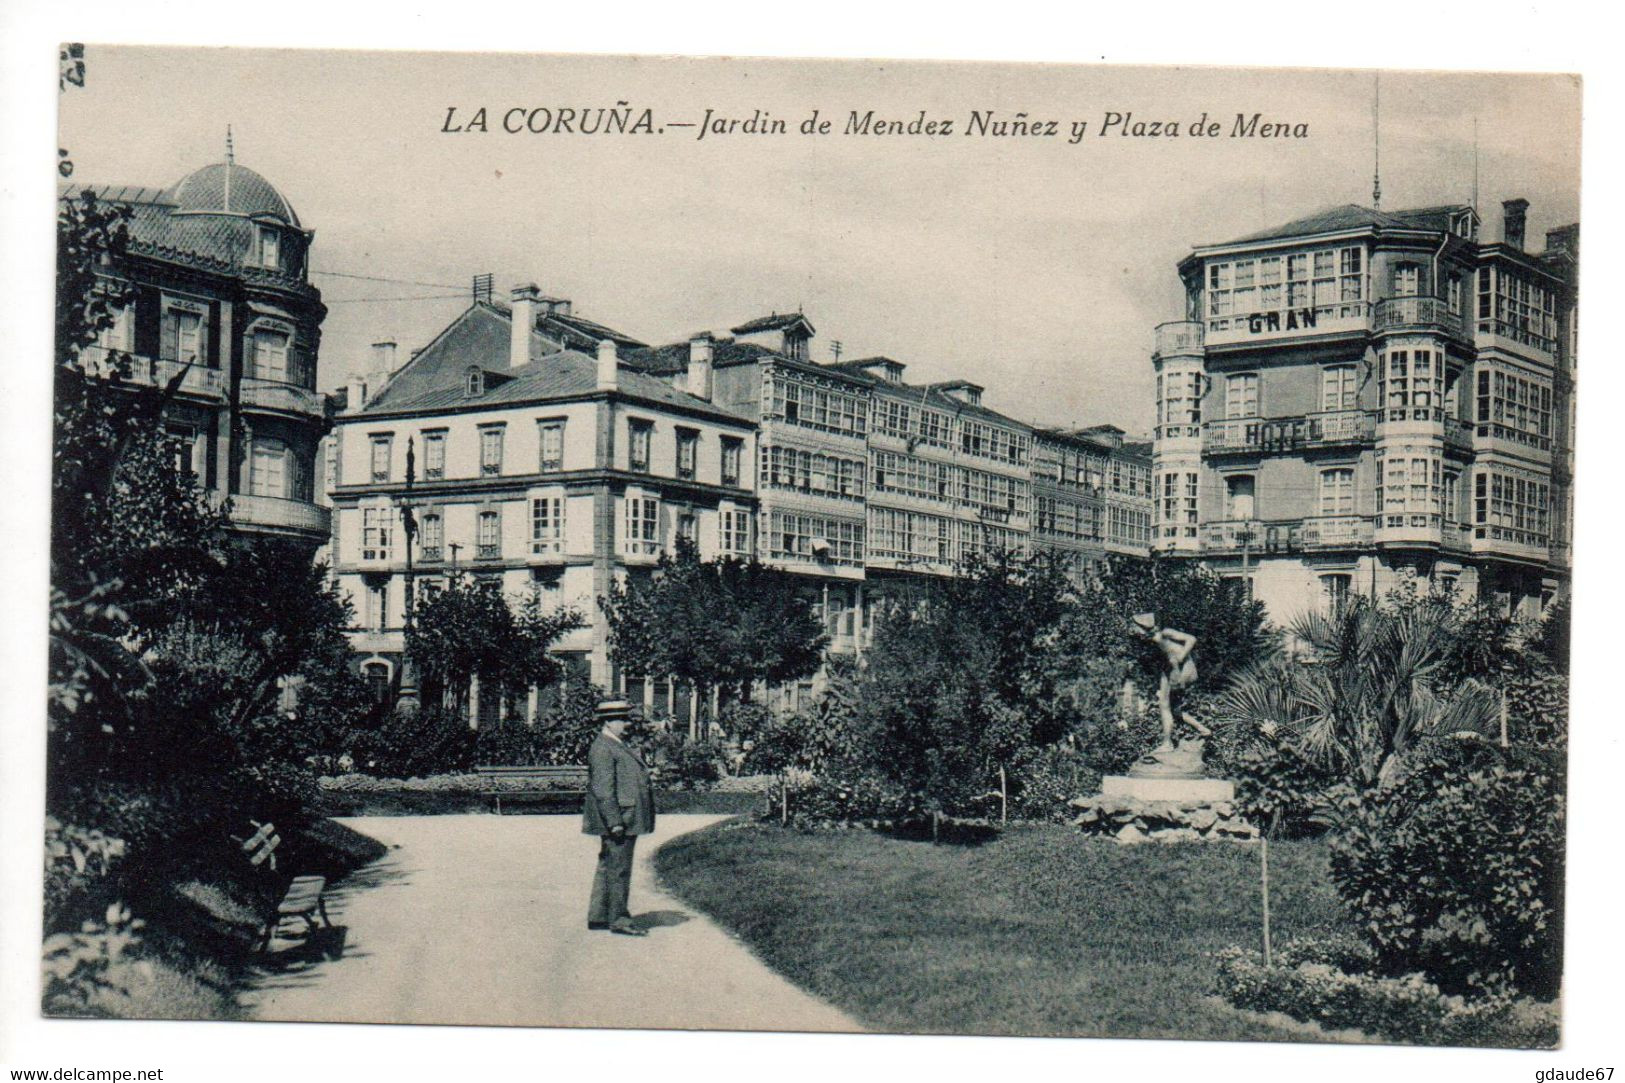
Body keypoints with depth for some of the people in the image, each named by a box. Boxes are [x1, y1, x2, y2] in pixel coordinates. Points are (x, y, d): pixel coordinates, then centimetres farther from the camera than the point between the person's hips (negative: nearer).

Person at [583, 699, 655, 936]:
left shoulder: (620, 745, 17)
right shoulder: (602, 749, -16)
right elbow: (603, 790, -21)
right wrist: (615, 822, -23)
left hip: (626, 820, 11)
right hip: (618, 820, -11)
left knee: (608, 868, 14)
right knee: (618, 870, -5)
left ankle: (598, 917, 21)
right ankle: (618, 919, 0)